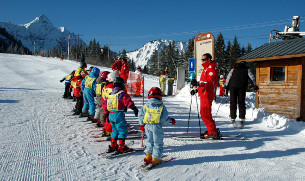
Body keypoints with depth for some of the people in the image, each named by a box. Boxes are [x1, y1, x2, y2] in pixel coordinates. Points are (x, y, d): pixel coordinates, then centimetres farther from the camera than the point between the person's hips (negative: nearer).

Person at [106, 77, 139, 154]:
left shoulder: (110, 94, 15)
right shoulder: (122, 94, -9)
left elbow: (105, 105, 22)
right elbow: (128, 102, -22)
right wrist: (134, 108, -22)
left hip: (110, 114, 8)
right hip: (118, 114, -8)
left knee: (115, 130, 20)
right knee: (123, 131, 0)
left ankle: (112, 146, 24)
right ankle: (121, 147, -1)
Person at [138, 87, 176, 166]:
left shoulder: (146, 106, 0)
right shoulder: (162, 107, -8)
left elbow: (140, 115, 4)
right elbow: (164, 118, -9)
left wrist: (141, 125, 18)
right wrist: (171, 120, 10)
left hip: (147, 126, 4)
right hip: (157, 127, -3)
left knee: (149, 141, 20)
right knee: (158, 143, 8)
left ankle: (148, 157, 22)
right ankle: (156, 159, 9)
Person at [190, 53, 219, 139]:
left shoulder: (211, 68, -12)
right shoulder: (206, 68, 20)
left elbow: (210, 83, -24)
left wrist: (198, 83, -34)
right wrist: (196, 90, 23)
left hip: (207, 95, -10)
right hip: (204, 94, 10)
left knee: (205, 114, -9)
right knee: (204, 113, 14)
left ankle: (213, 133, -2)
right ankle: (213, 131, 22)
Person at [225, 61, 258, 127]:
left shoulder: (233, 69, 26)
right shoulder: (247, 70, 23)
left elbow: (228, 78, 14)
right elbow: (252, 77, 7)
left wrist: (227, 86, 13)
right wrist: (255, 85, 0)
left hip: (233, 86, 1)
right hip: (242, 86, -1)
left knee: (233, 102, 4)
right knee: (241, 102, 1)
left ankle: (233, 119, 2)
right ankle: (242, 119, -6)